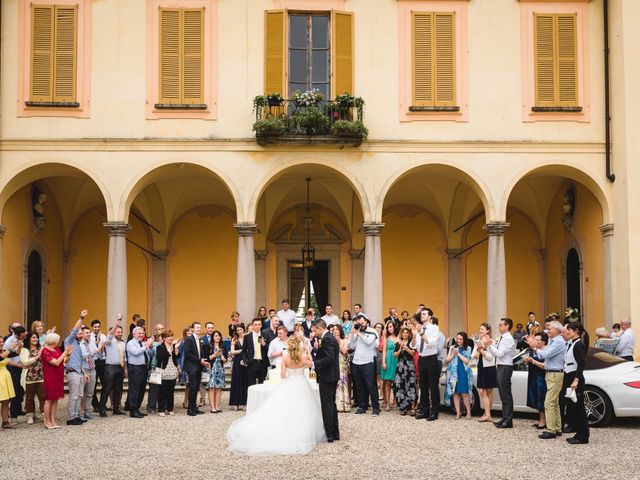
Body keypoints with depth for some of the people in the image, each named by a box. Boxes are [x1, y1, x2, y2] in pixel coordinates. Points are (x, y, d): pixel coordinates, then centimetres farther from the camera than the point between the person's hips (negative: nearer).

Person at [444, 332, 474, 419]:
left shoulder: (468, 349, 7)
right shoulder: (452, 348, 14)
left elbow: (467, 361, -3)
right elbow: (446, 361, 12)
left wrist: (458, 354, -6)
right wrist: (453, 355, -3)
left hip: (463, 373, -3)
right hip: (453, 373, 3)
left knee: (464, 393, -7)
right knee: (455, 393, 1)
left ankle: (468, 412, 2)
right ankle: (458, 413, 8)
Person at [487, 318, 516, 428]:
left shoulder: (508, 339, -13)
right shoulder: (502, 339, 15)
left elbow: (500, 353, -20)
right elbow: (495, 354, 16)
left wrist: (490, 345, -14)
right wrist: (490, 345, 4)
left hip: (505, 368, -10)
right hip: (500, 367, 10)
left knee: (506, 395, -7)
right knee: (503, 394, 14)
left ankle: (508, 421, -4)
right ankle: (505, 418, 20)